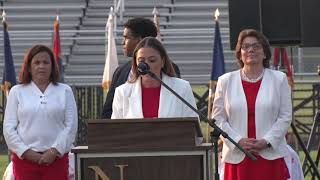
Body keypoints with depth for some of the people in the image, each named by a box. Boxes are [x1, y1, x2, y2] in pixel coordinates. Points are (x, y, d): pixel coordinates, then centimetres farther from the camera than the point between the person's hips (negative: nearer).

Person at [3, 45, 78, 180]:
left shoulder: (65, 91, 9)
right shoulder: (17, 92, 9)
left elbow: (71, 126, 2)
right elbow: (8, 128, 4)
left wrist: (55, 151, -9)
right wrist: (26, 152, -8)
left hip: (56, 158, 0)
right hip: (25, 158, 0)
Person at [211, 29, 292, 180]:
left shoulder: (279, 79, 8)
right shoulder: (226, 81, 10)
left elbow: (285, 116, 4)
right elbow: (218, 119, 6)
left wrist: (267, 141, -9)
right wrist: (238, 141, -8)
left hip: (271, 155, 0)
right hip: (237, 158, 1)